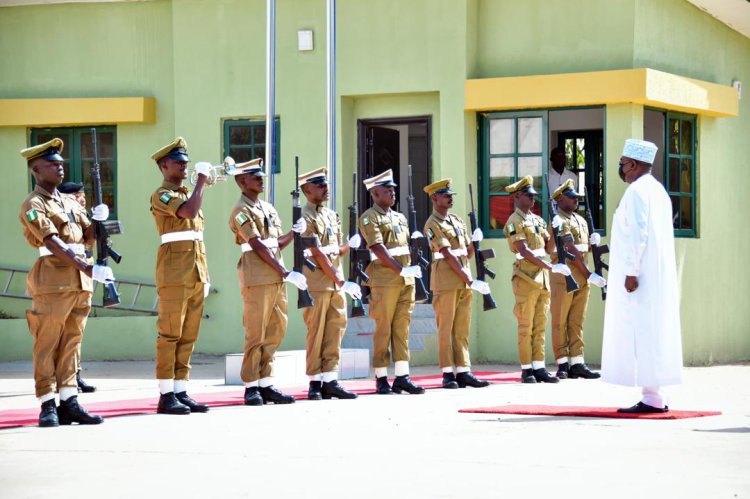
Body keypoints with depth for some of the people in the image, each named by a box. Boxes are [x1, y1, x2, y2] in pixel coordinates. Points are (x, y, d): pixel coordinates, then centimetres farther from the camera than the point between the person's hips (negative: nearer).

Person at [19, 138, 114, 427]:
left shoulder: (69, 203, 18)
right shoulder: (33, 205, -7)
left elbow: (88, 238, 18)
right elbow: (53, 243, -18)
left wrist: (98, 221, -4)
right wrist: (89, 269, -27)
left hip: (80, 283, 7)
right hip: (52, 281, -7)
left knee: (71, 344, 8)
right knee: (47, 346, -3)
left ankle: (69, 403, 10)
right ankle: (48, 406, -2)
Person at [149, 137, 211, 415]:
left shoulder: (187, 194, 21)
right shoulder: (162, 195, -5)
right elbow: (189, 211, -24)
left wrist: (205, 274, 20)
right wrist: (201, 181, -12)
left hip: (196, 274, 8)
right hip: (174, 274, -8)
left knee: (189, 335, 7)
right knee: (170, 334, -7)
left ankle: (181, 392, 9)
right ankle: (166, 395, -7)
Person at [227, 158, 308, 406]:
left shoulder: (268, 208, 19)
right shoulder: (241, 211, -7)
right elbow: (259, 247, -14)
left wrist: (295, 232, -1)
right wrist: (287, 274, -18)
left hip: (276, 279, 8)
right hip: (256, 280, -8)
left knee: (276, 332, 8)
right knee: (256, 335, -4)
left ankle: (265, 384, 13)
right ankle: (251, 387, 1)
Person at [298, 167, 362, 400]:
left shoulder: (332, 215, 17)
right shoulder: (305, 217, -9)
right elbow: (318, 254, -15)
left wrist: (350, 245, -3)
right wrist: (341, 282, -17)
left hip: (337, 282, 7)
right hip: (317, 283, -7)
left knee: (335, 330, 5)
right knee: (316, 332, -4)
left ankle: (330, 380, 8)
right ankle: (315, 383, 1)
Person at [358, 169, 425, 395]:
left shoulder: (400, 218, 20)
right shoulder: (369, 218, -4)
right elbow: (379, 249, -13)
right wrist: (401, 270, -17)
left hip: (406, 281, 7)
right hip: (384, 281, -7)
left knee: (402, 329, 4)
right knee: (384, 330, -2)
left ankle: (402, 377, 3)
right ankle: (381, 379, 3)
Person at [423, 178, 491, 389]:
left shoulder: (458, 221, 17)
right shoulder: (433, 224, -7)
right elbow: (448, 255, -15)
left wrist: (474, 242, -4)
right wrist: (469, 280, -18)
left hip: (464, 280, 7)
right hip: (446, 282, -7)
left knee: (462, 330, 5)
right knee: (446, 329, -3)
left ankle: (463, 371, 6)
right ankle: (448, 373, -1)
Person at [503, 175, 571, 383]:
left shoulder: (537, 220, 16)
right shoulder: (514, 222, -8)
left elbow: (548, 248, 16)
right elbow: (525, 252, -17)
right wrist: (551, 267, -22)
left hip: (543, 280, 7)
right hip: (526, 279, -7)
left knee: (540, 326, 7)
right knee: (526, 327, -4)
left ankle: (539, 368, 8)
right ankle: (527, 370, -1)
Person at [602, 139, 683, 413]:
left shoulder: (636, 192, -13)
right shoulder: (658, 190, 17)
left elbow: (636, 235, -21)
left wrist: (631, 272, -20)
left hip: (640, 278, -10)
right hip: (659, 276, 10)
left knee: (641, 335, -9)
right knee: (655, 334, 11)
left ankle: (651, 398, -11)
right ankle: (656, 395, 12)